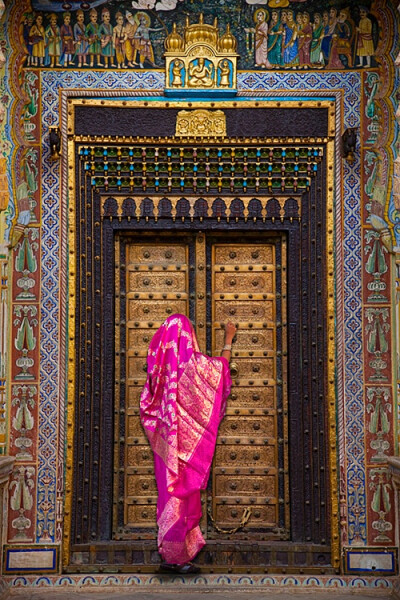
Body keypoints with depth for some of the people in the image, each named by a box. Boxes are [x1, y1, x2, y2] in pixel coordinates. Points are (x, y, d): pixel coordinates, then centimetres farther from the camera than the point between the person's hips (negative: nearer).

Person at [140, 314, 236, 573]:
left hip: (165, 442, 6)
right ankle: (177, 557, 2)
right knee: (184, 494, -1)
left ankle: (168, 554, 16)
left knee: (169, 492, 11)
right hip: (188, 441, -6)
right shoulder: (192, 362, -12)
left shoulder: (160, 364, 4)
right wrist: (229, 339, 19)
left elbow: (147, 403, 9)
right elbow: (222, 367, 6)